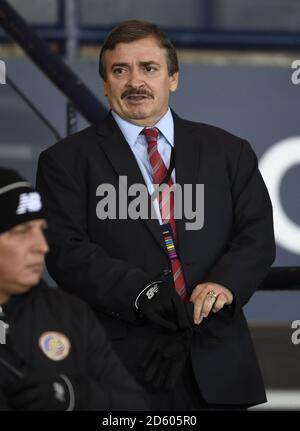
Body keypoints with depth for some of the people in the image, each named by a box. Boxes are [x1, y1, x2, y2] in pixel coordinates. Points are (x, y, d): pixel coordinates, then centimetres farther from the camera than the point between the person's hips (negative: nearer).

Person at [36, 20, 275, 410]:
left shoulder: (228, 152, 12)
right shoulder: (66, 161, 4)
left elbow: (257, 233, 6)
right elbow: (66, 250, -7)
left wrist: (225, 282, -16)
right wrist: (141, 291, -21)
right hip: (122, 365, -3)